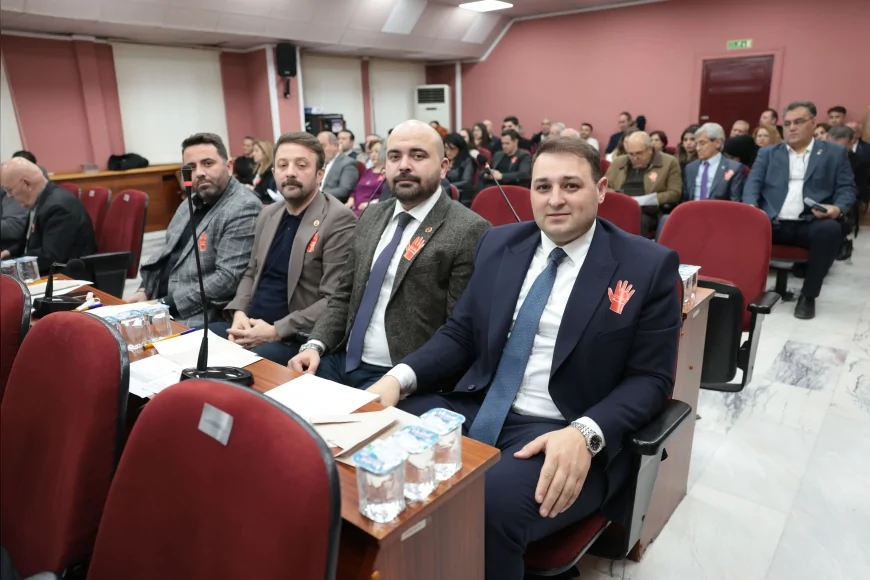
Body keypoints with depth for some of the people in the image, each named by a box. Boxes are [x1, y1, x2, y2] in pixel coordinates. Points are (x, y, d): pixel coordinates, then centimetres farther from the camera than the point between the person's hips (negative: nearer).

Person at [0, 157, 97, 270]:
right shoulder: (38, 200, 8)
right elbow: (31, 243, 20)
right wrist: (10, 252, 3)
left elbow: (50, 258, -25)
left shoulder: (59, 206, -23)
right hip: (46, 273, 9)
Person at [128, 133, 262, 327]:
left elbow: (228, 279, -22)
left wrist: (166, 305, -19)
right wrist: (145, 290, 2)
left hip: (198, 317, -8)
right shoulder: (192, 203, 12)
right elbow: (169, 254, 19)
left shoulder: (244, 209, -16)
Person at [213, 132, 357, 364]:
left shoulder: (339, 220, -13)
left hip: (297, 338, -7)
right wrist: (239, 312, -1)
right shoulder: (268, 214, 12)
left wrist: (276, 331, -20)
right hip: (251, 326, 7)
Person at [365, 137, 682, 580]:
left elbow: (650, 378, -4)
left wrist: (586, 434, -22)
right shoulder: (499, 244, 9)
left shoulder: (649, 266, -3)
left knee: (491, 505, -33)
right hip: (472, 408, 5)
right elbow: (459, 334, 11)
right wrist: (400, 376, -8)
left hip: (562, 432, -4)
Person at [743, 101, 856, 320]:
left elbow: (847, 187, 11)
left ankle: (808, 295, -16)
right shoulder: (767, 153, 19)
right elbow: (753, 182, 6)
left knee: (830, 229, -34)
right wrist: (751, 207, -15)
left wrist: (838, 208, -12)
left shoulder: (835, 152, 16)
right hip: (773, 223, 1)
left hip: (810, 223, 0)